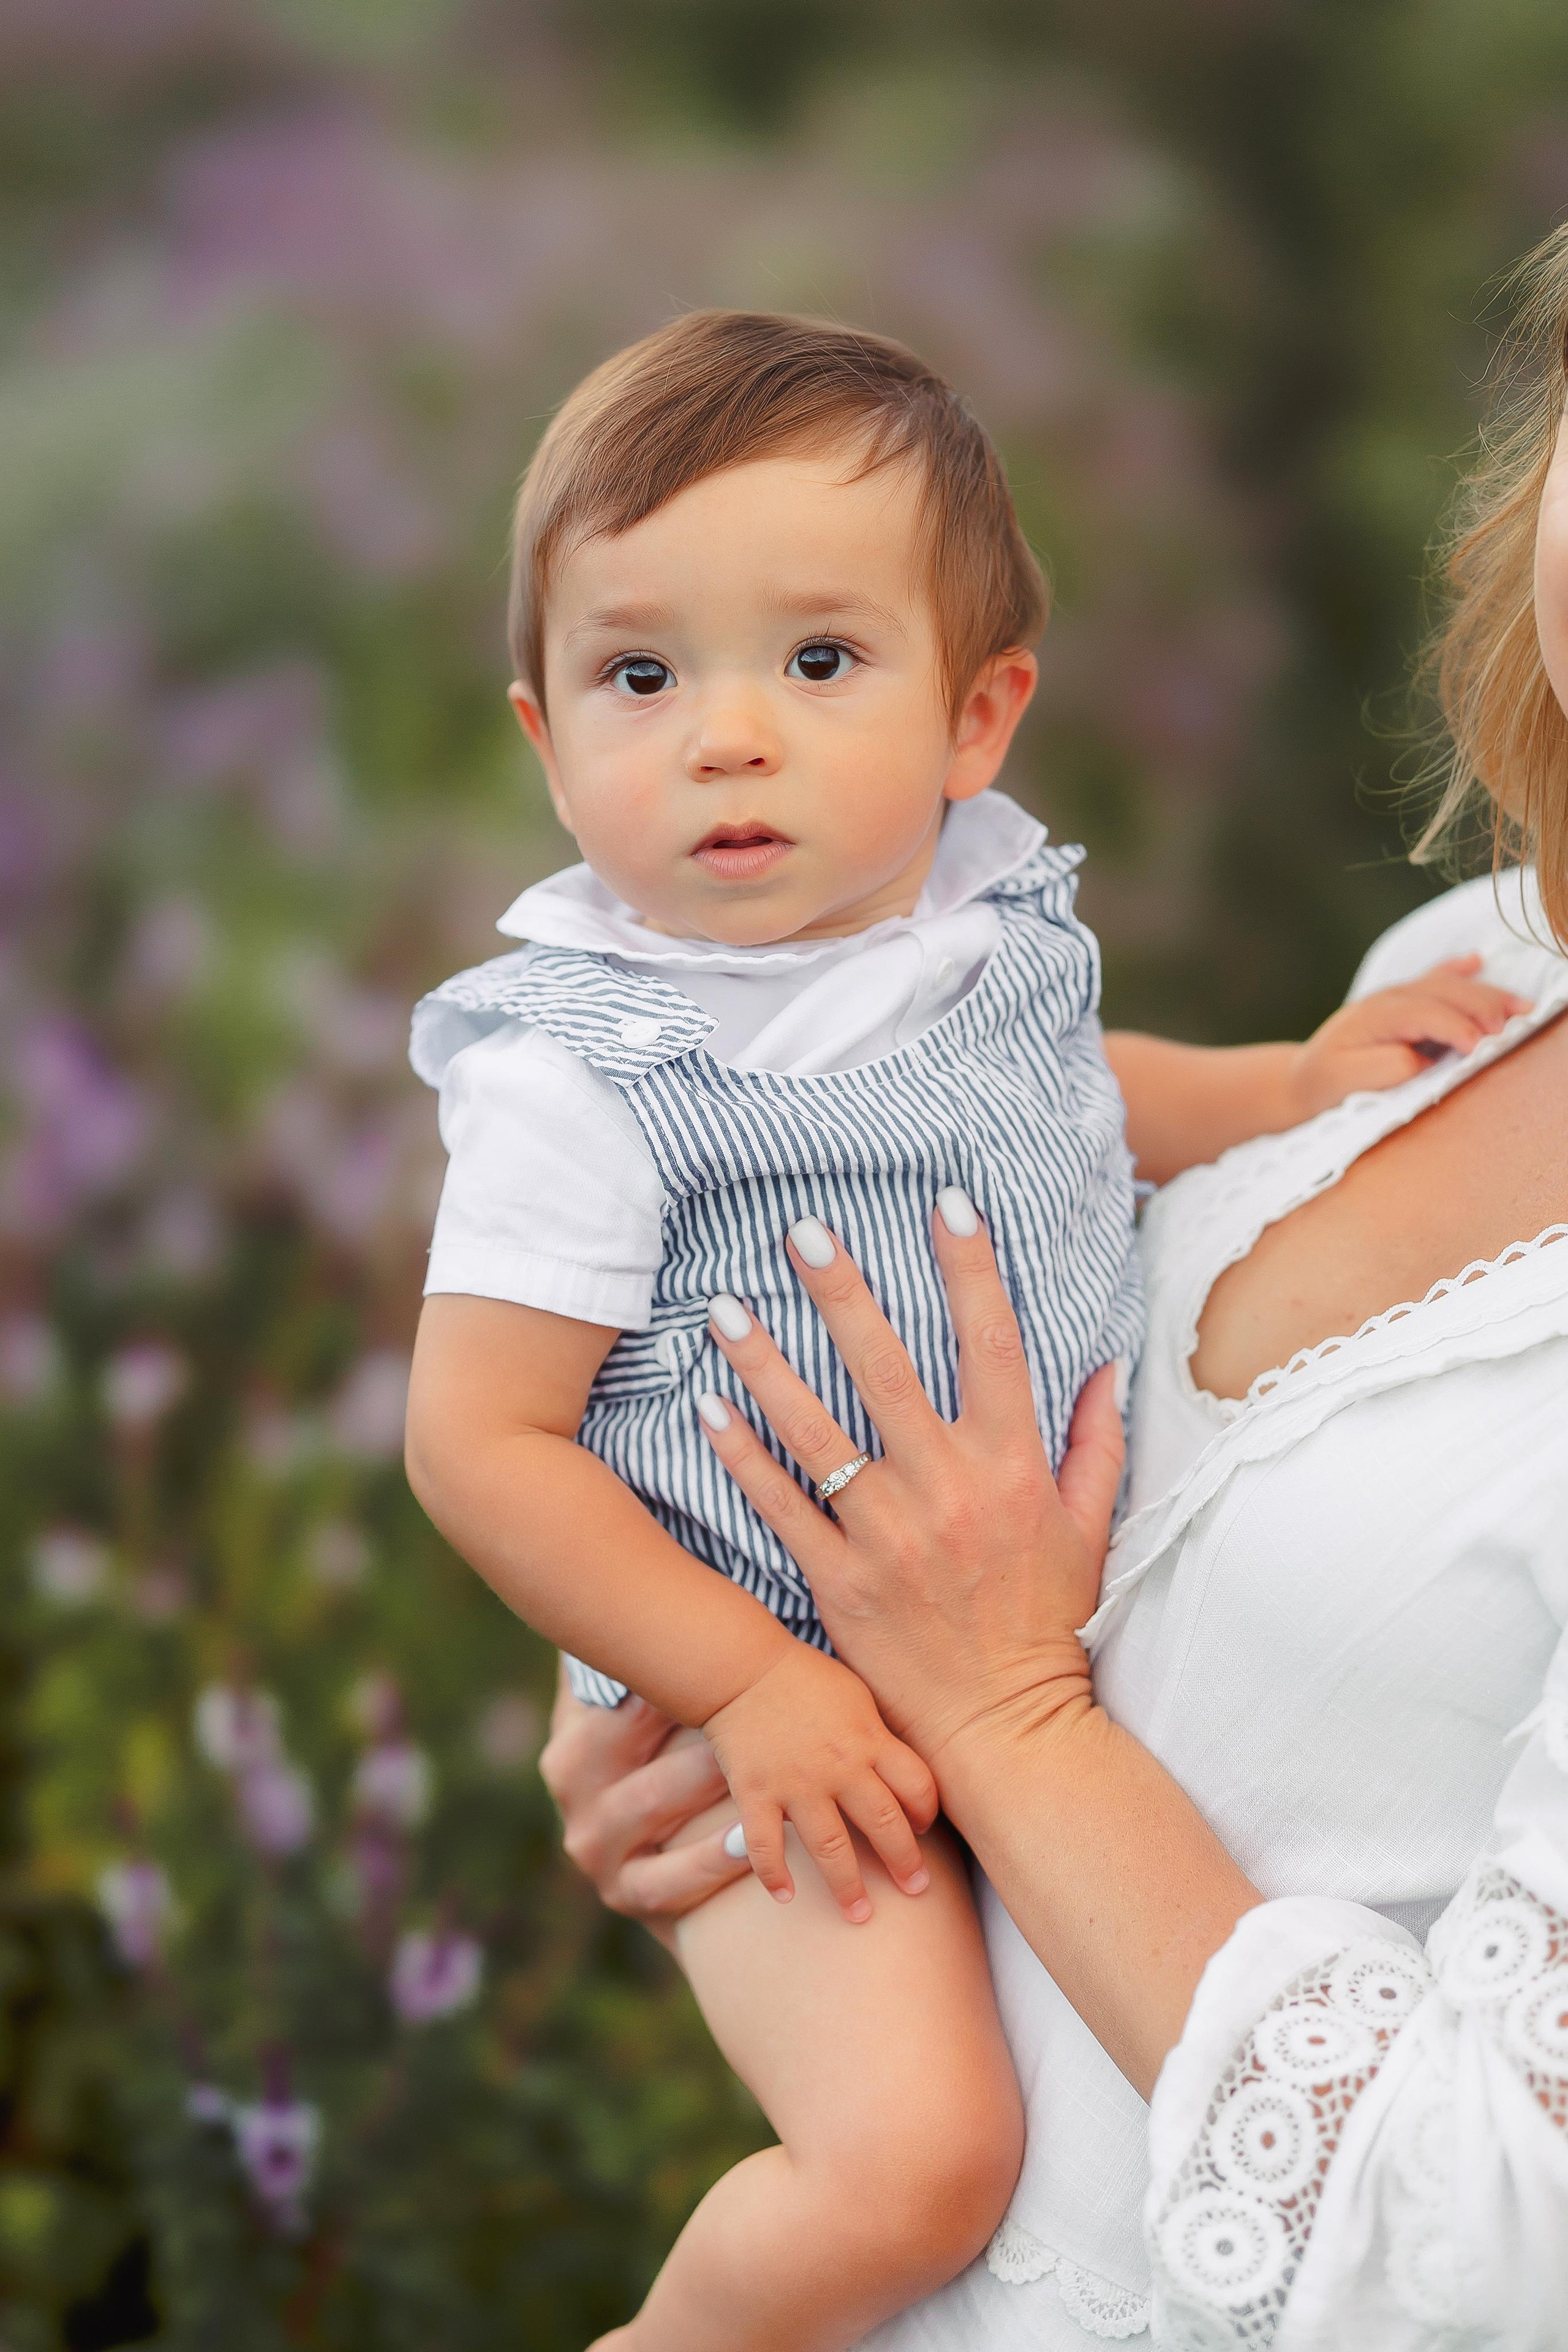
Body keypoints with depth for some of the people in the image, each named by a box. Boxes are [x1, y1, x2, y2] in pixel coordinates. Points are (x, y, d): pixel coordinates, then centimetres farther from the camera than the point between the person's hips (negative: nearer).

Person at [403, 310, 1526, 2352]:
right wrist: (748, 1684, -22)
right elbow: (481, 1442, -20)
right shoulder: (586, 1082, -23)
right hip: (789, 1677, -6)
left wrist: (1291, 1083, 7)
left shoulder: (984, 915, -2)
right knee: (915, 2162, -19)